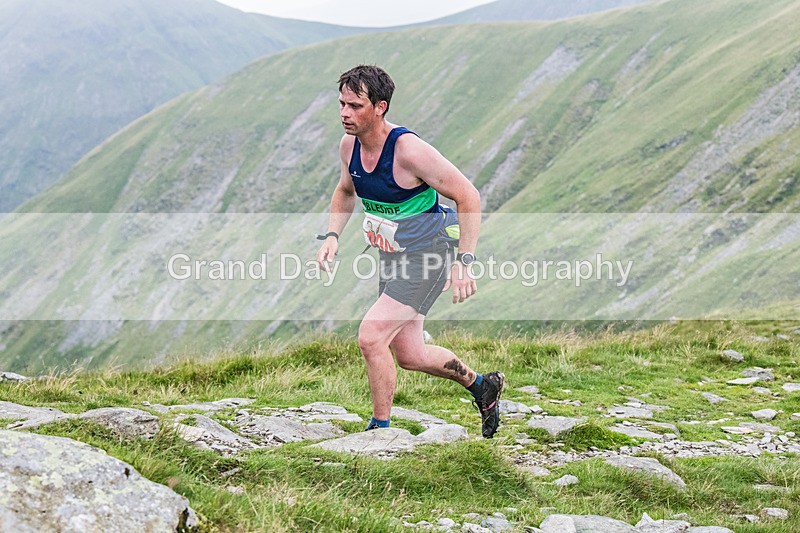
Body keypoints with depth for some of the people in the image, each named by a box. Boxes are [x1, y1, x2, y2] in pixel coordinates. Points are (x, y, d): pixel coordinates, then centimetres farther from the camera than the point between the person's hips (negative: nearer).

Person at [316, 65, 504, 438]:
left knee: (370, 335, -19)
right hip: (391, 257, 8)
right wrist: (332, 235, 0)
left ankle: (380, 428, -1)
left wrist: (464, 263, -24)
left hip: (427, 256, -8)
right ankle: (482, 385, 39)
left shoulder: (408, 149, -26)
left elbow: (468, 196, -20)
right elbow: (346, 191, 18)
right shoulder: (349, 145, -4)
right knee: (408, 355, 15)